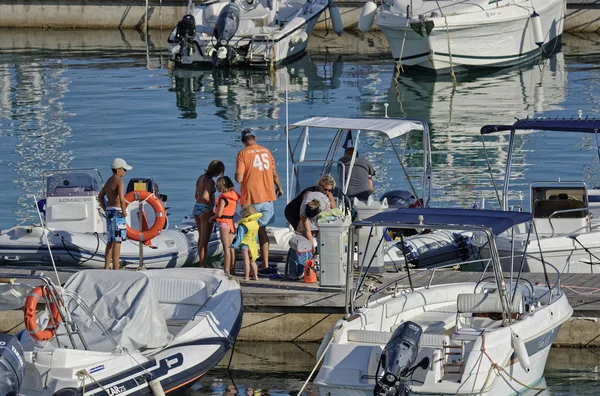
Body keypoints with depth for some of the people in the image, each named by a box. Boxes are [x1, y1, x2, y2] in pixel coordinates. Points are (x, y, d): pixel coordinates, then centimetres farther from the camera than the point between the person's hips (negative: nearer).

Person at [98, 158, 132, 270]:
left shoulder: (109, 181, 14)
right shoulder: (119, 182, -13)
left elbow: (100, 196, 23)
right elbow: (121, 198, -27)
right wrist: (124, 212, -15)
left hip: (109, 211, 9)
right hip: (117, 212, -9)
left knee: (110, 241, 14)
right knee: (117, 241, -7)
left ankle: (106, 267, 15)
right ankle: (116, 268, -9)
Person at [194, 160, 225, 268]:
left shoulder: (201, 178, 10)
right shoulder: (210, 181, -17)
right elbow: (205, 196, -29)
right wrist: (211, 204, -12)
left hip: (196, 207, 9)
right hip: (205, 210, -9)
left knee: (201, 238, 19)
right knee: (205, 240, -2)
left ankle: (201, 264, 26)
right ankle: (203, 266, 0)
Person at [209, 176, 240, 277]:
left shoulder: (223, 198, -16)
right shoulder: (234, 196, 7)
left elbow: (219, 214, -20)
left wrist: (212, 218, -1)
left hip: (224, 223, -8)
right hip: (231, 222, 8)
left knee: (226, 248, -8)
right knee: (231, 247, 14)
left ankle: (226, 271, -9)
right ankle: (232, 268, 20)